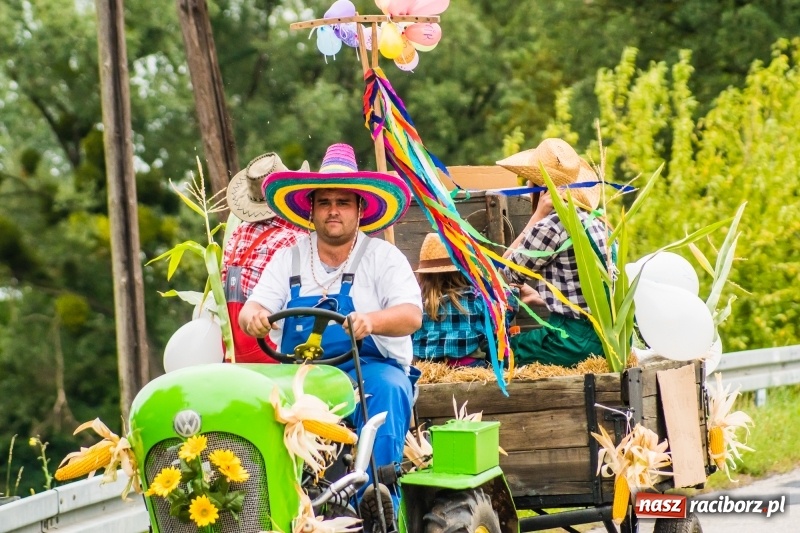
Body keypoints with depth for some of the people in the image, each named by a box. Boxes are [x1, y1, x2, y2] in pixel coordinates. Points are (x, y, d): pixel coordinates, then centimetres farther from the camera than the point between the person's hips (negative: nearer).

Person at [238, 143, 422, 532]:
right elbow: (254, 309, 3)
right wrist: (253, 317, -24)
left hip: (369, 370, -2)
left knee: (387, 389, -36)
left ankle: (379, 498, -42)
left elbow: (410, 316, -12)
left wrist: (371, 321, -35)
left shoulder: (383, 258, 4)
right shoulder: (288, 259, 14)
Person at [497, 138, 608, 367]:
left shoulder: (551, 226, -14)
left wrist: (537, 216, -6)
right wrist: (543, 296, 26)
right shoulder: (596, 221, 10)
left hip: (575, 343, -8)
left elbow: (507, 273, -2)